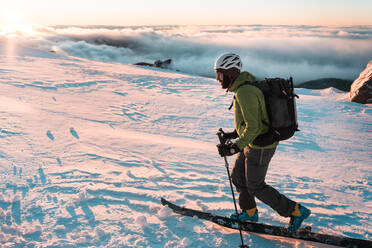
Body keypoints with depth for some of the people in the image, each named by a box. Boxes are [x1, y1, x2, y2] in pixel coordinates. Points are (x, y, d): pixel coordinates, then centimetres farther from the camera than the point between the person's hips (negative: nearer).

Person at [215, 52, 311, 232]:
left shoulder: (245, 92, -25)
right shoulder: (244, 87, 8)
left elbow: (253, 127, -28)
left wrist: (235, 147, -28)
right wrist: (233, 134, 18)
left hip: (260, 147, -10)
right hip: (252, 143, 10)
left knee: (255, 187, 4)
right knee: (238, 177, 20)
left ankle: (296, 211, 15)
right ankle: (249, 212, 38)